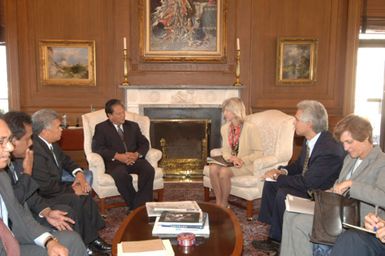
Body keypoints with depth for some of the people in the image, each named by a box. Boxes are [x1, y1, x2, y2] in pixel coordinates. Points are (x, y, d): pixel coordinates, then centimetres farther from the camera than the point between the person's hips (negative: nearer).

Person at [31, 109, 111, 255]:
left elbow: (65, 160, 16)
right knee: (78, 200, -21)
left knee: (85, 196, -4)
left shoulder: (49, 143, 1)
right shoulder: (36, 151, -28)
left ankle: (91, 239, 3)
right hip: (41, 197, -9)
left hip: (53, 187, 9)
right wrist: (72, 189, -18)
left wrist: (78, 173, -3)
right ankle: (85, 244, -3)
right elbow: (46, 187, -29)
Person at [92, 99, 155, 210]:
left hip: (134, 159, 3)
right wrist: (117, 156, -17)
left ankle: (140, 206, -24)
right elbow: (97, 148, -4)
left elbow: (144, 143, 14)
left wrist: (137, 154, -9)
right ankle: (133, 204, -21)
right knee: (121, 175, -38)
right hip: (114, 162, -3)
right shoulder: (101, 128, 10)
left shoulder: (133, 126, 21)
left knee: (149, 170, -30)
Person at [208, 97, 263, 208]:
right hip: (231, 163, 5)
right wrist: (230, 158, -11)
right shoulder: (225, 128, 5)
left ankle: (224, 204, -9)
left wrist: (242, 160, -22)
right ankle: (218, 202, -13)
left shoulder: (250, 128, -14)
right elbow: (225, 149, 11)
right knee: (213, 168, -25)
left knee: (224, 171, -31)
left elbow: (258, 152, -11)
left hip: (247, 165, -5)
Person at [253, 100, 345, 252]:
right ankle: (272, 231, 6)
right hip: (307, 182, 10)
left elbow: (308, 182, -30)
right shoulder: (310, 140, -3)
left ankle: (277, 240, -4)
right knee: (270, 184, 3)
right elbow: (299, 165, 13)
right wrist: (283, 171, -7)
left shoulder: (330, 149, -31)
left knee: (283, 193, -25)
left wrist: (279, 177, -19)